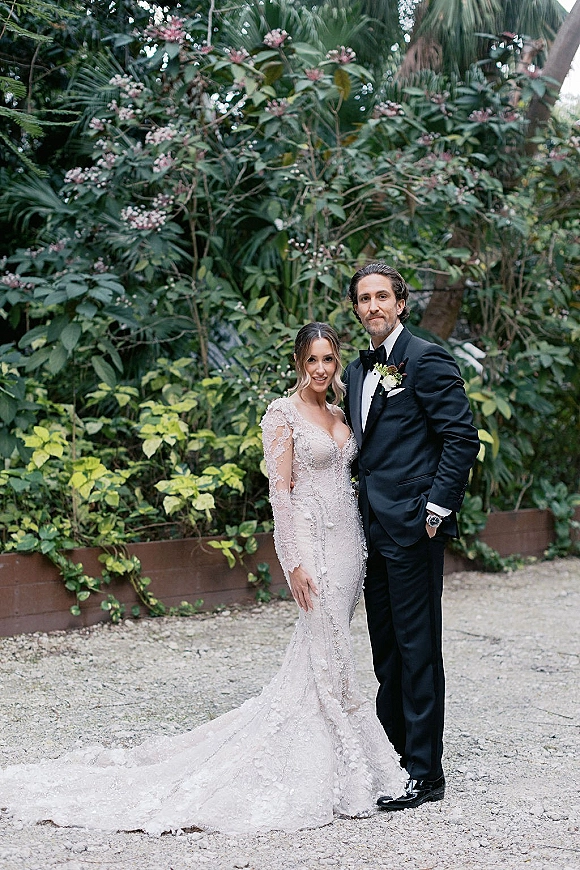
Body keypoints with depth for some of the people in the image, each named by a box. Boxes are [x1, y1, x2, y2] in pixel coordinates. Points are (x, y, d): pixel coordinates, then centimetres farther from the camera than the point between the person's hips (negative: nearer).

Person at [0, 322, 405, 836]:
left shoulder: (340, 417, 14)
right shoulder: (283, 413, -7)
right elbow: (280, 489, -12)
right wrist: (295, 562, -17)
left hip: (347, 541, 7)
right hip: (310, 540, -7)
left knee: (325, 652, 9)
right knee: (330, 653, -6)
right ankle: (339, 772, 3)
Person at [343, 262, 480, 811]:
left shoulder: (426, 360, -8)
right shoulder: (357, 372, 16)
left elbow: (462, 437, -13)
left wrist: (436, 508, -16)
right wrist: (365, 510, 14)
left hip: (413, 526, -8)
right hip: (374, 529, 8)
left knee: (417, 647, -4)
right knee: (385, 648, 14)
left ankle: (424, 772, 4)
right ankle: (393, 755, 25)